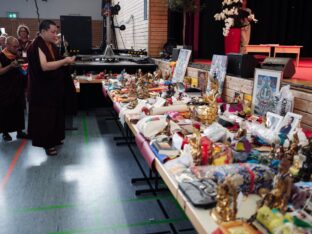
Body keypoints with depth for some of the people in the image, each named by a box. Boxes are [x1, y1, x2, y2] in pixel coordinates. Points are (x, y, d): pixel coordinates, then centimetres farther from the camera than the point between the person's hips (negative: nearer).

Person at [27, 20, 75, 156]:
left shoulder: (52, 45, 10)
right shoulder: (36, 47, -18)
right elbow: (45, 66, -28)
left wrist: (65, 63, 5)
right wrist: (65, 61, -24)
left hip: (54, 87, 9)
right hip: (42, 89, -9)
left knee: (55, 113, 16)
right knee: (45, 116, 0)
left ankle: (55, 138, 31)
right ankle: (47, 143, 11)